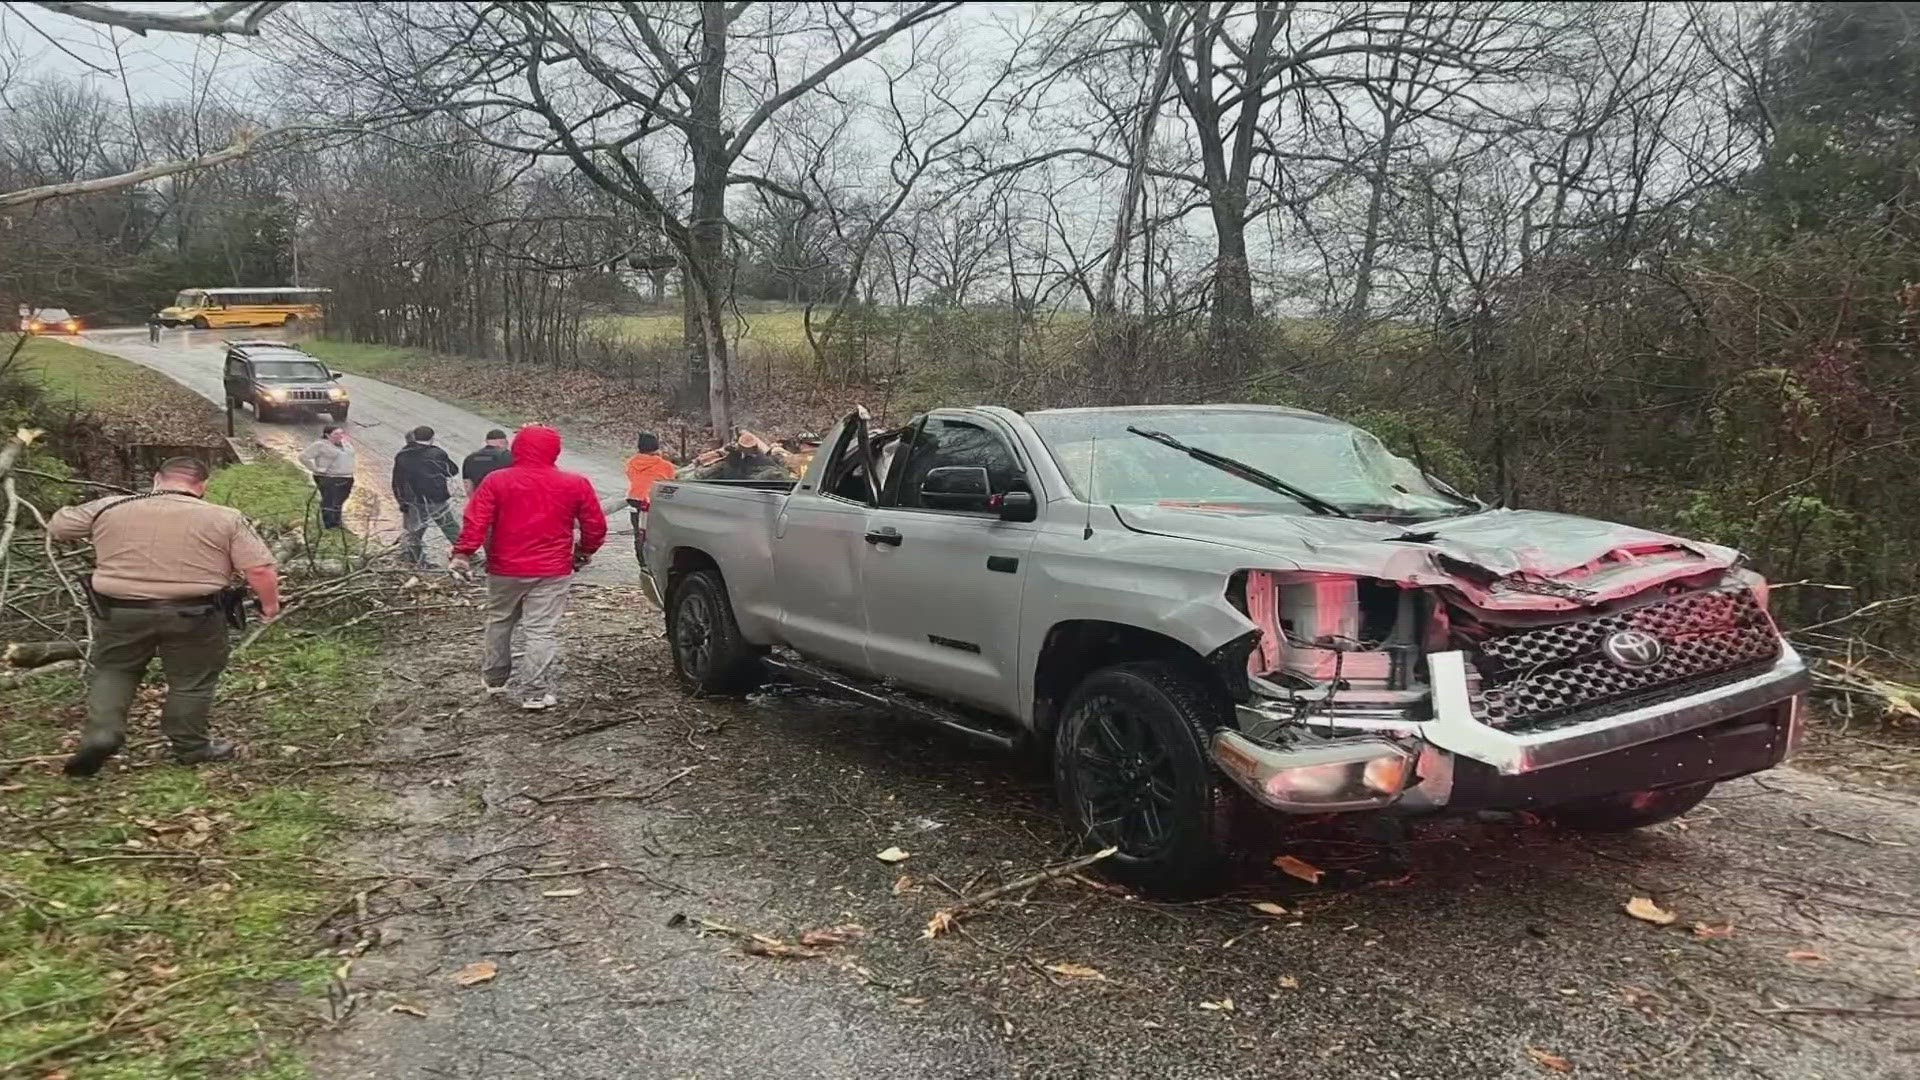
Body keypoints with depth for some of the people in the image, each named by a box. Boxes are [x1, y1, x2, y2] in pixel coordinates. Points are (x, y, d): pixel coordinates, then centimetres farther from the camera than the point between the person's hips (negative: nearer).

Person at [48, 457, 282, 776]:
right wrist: (270, 604, 6)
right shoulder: (225, 519, -5)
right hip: (194, 616, -2)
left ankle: (101, 731, 6)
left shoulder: (108, 509, 3)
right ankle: (191, 748, 21)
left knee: (111, 670, 21)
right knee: (191, 681, 13)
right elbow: (260, 570, -10)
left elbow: (57, 526, 17)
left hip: (120, 611, 2)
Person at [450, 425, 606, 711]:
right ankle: (535, 693, -2)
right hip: (552, 571, -1)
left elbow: (476, 522, -10)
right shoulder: (576, 485, -2)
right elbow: (595, 526, 3)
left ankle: (494, 678, 34)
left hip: (504, 569, 1)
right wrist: (584, 553, 18)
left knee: (499, 622, 21)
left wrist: (462, 553, -7)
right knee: (542, 632, 0)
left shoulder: (496, 482, -4)